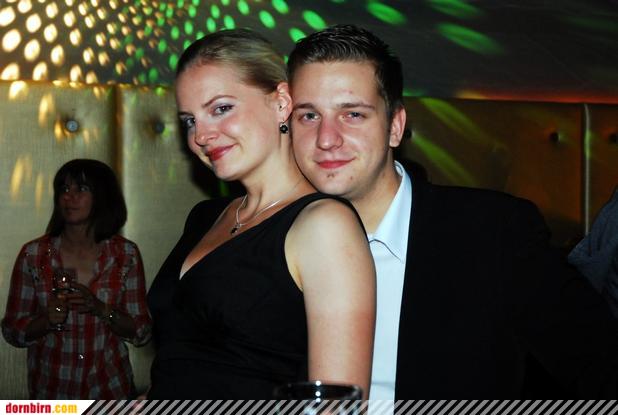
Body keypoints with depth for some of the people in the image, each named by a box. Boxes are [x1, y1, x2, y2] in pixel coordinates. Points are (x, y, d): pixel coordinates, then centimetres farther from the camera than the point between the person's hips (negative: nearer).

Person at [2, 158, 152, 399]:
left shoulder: (125, 254, -8)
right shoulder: (33, 254, -8)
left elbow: (141, 333, -6)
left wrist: (100, 309, -22)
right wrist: (48, 320, -22)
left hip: (110, 388, 0)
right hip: (50, 387, 0)